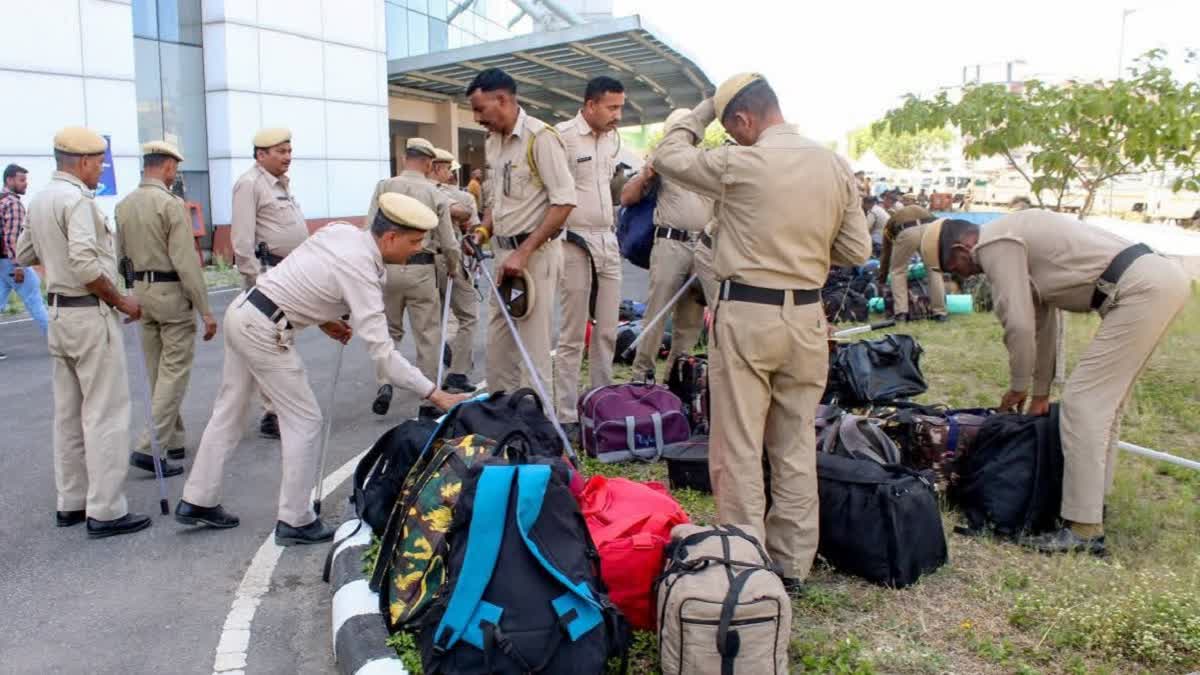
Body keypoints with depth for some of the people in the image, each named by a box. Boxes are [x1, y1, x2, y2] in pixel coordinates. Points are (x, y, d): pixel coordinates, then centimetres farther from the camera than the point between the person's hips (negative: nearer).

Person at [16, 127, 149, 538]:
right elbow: (85, 265, -25)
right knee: (105, 414, -4)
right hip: (90, 315, -9)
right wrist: (121, 301, -15)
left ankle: (70, 503, 22)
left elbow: (23, 255, 19)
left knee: (68, 413, 14)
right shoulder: (77, 198, -17)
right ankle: (105, 511, -1)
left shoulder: (39, 200, 11)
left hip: (59, 312, 9)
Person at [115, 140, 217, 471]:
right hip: (172, 293, -8)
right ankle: (149, 447, -7)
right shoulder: (171, 203, -15)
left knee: (158, 371, 15)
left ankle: (173, 440, 25)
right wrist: (205, 310, -16)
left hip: (141, 291, 8)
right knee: (174, 372, -2)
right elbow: (186, 262, -19)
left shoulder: (124, 205, 7)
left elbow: (120, 254, 11)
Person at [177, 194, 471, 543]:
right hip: (264, 330, -9)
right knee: (304, 420, 0)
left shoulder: (342, 230, 1)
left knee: (228, 412, 18)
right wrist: (435, 395, -25)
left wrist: (322, 319, 12)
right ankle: (295, 521, 8)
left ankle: (197, 502, 31)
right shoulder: (361, 272, -23)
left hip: (242, 310, 9)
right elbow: (382, 354, -26)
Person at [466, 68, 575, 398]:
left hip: (534, 253, -8)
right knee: (498, 344, 14)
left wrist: (524, 253, -19)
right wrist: (483, 232, 3)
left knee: (532, 347, -3)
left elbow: (564, 202, -18)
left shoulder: (541, 137, -13)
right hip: (504, 253, 8)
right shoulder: (492, 142, 13)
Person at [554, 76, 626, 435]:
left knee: (607, 332, 10)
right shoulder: (562, 136, -12)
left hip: (608, 242, 7)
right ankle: (566, 417, 7)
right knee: (572, 336, -1)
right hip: (574, 243, -7)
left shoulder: (613, 138, 12)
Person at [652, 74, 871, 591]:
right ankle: (792, 565, 23)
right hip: (807, 317, 6)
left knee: (739, 449, 4)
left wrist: (703, 112, 15)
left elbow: (668, 156, 5)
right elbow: (857, 251, 7)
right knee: (796, 446, 13)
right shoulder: (836, 166, 4)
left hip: (748, 315, -5)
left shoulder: (738, 163, -11)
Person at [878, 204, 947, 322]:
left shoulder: (891, 221, 38)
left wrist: (881, 280, 48)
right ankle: (940, 313, 20)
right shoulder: (923, 211, 45)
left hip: (907, 232, -2)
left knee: (897, 271, 19)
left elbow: (886, 253, 39)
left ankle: (900, 312, 11)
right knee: (934, 271, 20)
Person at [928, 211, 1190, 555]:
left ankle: (1084, 529, -4)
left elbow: (1019, 324, -12)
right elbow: (1040, 319, 26)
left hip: (1143, 289, -10)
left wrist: (1018, 388, 5)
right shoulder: (1012, 238, 22)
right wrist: (1041, 392, 30)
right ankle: (1094, 499, 30)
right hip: (1161, 277, 10)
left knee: (1082, 401, -8)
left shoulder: (994, 244, -8)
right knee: (1104, 400, 19)